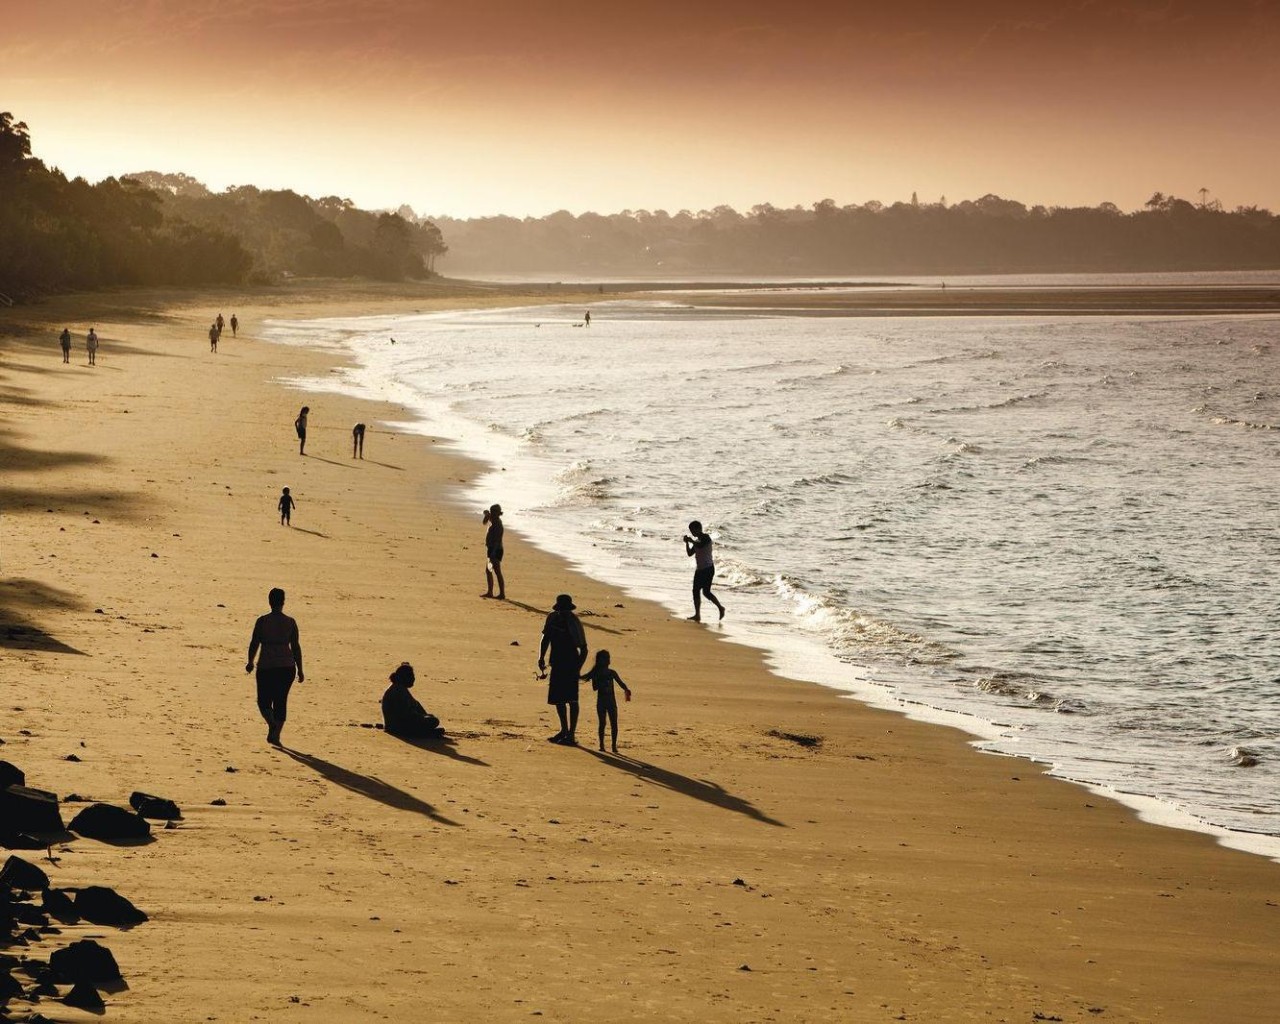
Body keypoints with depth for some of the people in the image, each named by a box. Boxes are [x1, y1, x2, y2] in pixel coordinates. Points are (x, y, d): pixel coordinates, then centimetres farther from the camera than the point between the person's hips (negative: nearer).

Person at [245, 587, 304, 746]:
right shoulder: (290, 622, -1)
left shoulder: (262, 621, -5)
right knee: (281, 701, 12)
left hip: (266, 667, -2)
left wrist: (250, 662, 14)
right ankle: (276, 734, 8)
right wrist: (300, 670, 7)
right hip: (287, 666, 2)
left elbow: (254, 643, -2)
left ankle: (272, 724, -18)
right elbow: (296, 647, 0)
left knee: (264, 700, 9)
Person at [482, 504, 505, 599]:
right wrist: (486, 515, 5)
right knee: (488, 571, 17)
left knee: (497, 572, -7)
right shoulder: (493, 521, 7)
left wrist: (492, 554, -29)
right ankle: (490, 592, 25)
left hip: (495, 550, -11)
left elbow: (496, 541, -26)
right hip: (491, 549, 11)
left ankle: (502, 594, -3)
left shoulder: (497, 525, -21)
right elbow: (484, 522, 26)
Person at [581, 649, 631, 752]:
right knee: (602, 723, -1)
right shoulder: (596, 674, -2)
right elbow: (595, 687, -9)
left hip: (611, 702, 2)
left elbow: (621, 683, 3)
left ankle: (614, 745, 3)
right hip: (601, 701, -2)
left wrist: (626, 690, -15)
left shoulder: (612, 673, 4)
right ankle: (601, 745, 6)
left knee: (614, 724, -2)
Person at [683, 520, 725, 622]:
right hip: (699, 569, 9)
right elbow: (690, 553, 18)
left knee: (706, 591, -9)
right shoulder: (697, 541, 16)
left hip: (708, 569, -9)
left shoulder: (706, 538, -11)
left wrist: (691, 541, -14)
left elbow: (700, 546, -30)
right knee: (696, 591, 7)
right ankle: (697, 615, 9)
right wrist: (687, 543, 4)